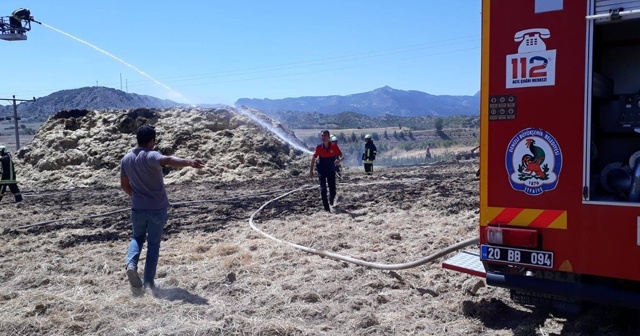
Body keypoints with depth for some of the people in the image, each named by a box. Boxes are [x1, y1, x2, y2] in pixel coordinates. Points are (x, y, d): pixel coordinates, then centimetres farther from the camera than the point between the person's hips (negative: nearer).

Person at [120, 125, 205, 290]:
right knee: (153, 244, 8)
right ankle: (148, 282, 10)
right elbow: (168, 160, -41)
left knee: (137, 238, 24)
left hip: (138, 208, 5)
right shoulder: (151, 156, -18)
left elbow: (124, 185, 13)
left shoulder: (126, 159, 4)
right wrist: (189, 162, -58)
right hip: (157, 209, -4)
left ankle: (131, 264, -2)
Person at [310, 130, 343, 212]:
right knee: (323, 190, -10)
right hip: (321, 171, 0)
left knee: (332, 190, 5)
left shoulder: (334, 146, -10)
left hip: (331, 171, 0)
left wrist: (339, 160, -31)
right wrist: (311, 171, 2)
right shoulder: (319, 147, -7)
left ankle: (331, 199, 41)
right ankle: (326, 208, -3)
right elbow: (313, 158, 2)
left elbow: (341, 155, -6)